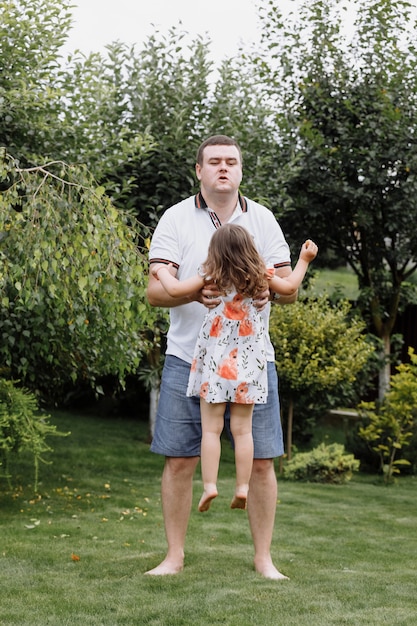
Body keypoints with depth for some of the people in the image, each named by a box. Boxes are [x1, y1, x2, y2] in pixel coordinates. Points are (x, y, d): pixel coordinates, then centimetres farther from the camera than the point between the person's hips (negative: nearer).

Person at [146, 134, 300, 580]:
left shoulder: (262, 219, 9)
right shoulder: (176, 218, 3)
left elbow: (289, 288, 7)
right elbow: (155, 290, -5)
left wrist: (271, 291, -18)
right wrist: (195, 292, -25)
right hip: (188, 357, -1)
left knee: (261, 460, 1)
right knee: (179, 459, 1)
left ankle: (263, 558, 13)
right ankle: (174, 556, 14)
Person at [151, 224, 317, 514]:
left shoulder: (211, 276, -5)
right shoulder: (260, 275, 3)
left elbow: (176, 289, -11)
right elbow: (290, 287, 14)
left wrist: (161, 270, 9)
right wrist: (304, 260, 28)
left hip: (215, 361, -2)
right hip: (248, 362, 2)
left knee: (211, 428, 1)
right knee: (243, 429, 6)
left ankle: (209, 485, -5)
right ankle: (243, 487, 4)